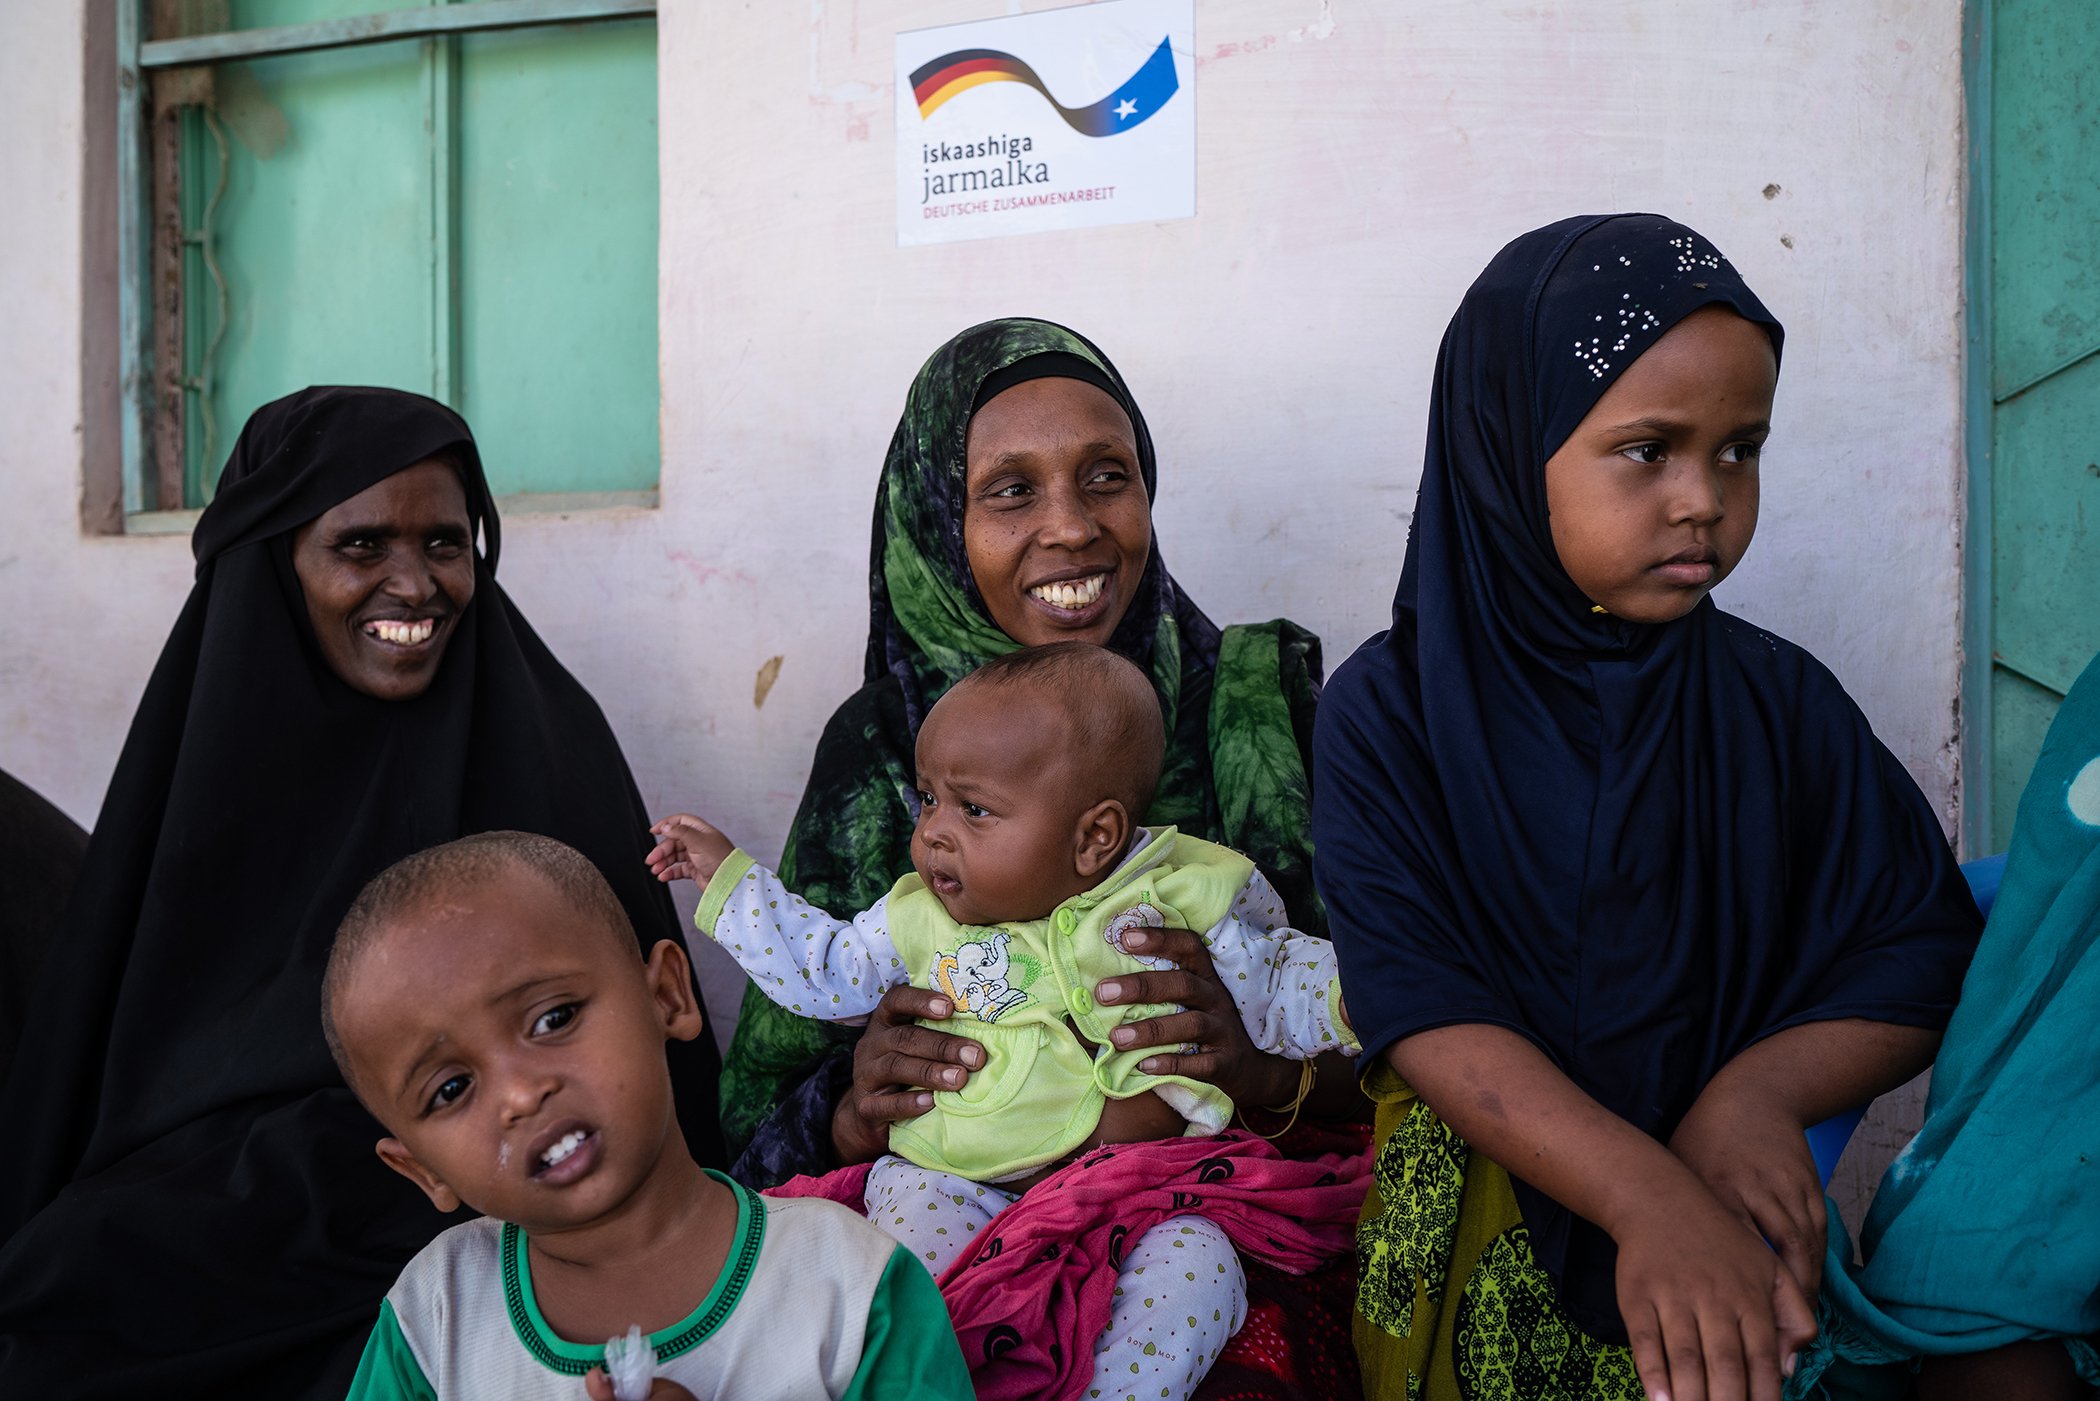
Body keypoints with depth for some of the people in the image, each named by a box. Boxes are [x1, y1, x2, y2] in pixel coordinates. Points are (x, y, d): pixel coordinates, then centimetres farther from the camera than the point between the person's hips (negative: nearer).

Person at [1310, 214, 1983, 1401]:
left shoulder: (1779, 703, 3)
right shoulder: (1390, 711, -5)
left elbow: (1931, 949, 2)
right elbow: (1418, 1008, -15)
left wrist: (1758, 1090, -16)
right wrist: (1645, 1196, -27)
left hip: (1734, 1226, 1)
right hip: (1476, 1245, -1)